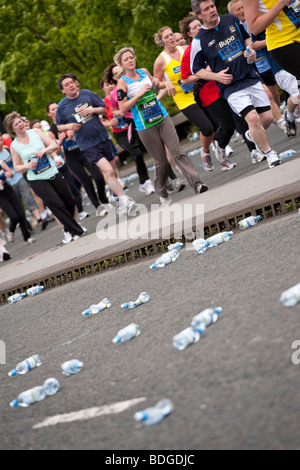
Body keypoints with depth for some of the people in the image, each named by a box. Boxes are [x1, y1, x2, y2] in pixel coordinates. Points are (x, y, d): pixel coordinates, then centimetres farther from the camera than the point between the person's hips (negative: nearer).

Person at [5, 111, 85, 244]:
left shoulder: (35, 132, 1)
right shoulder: (14, 146, -2)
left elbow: (54, 145, 0)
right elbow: (16, 167, 5)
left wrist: (43, 151, -19)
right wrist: (27, 166, -16)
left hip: (53, 173, 3)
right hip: (37, 180, -3)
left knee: (69, 202, 7)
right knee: (57, 204, -14)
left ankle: (68, 229, 32)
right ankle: (76, 231, -3)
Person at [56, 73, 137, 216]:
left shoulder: (87, 94, 2)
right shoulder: (62, 107, -3)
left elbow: (105, 109, 7)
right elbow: (59, 126, 8)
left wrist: (92, 110, -12)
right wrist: (68, 126, -12)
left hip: (102, 138, 4)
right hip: (87, 145, -4)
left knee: (109, 173, 13)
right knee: (108, 171, -20)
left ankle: (118, 202, 30)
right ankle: (124, 199, -16)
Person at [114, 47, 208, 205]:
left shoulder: (144, 72, 9)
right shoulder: (123, 82, -5)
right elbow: (123, 108, -12)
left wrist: (157, 85, 6)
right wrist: (139, 94, -18)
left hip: (162, 118, 3)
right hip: (145, 127, -3)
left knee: (178, 152, -11)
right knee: (161, 162, 2)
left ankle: (197, 184, -19)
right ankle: (162, 194, 23)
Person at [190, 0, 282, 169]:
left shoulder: (232, 20, 3)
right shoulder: (199, 41, -9)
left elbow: (246, 36, 22)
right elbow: (196, 69, 1)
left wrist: (250, 50, 1)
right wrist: (216, 76, -14)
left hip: (252, 78, 5)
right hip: (231, 87, -5)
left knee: (267, 117, 2)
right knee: (253, 117, -20)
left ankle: (253, 135, 36)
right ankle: (270, 153, -1)